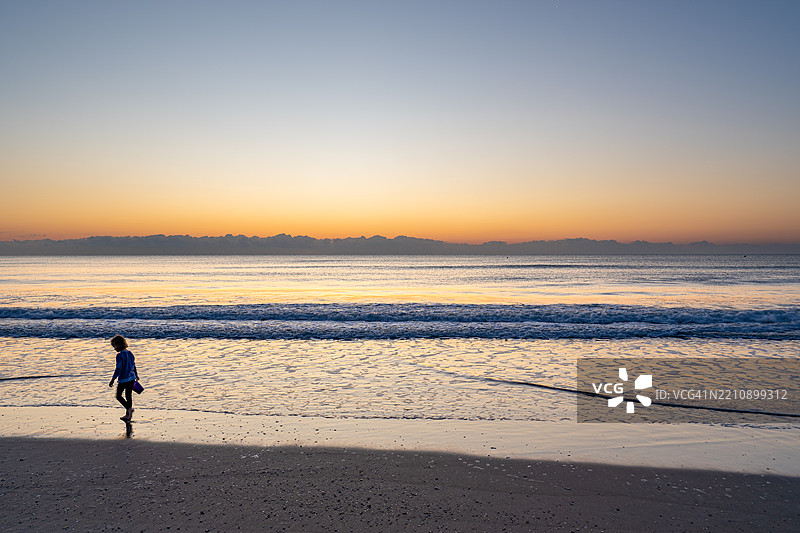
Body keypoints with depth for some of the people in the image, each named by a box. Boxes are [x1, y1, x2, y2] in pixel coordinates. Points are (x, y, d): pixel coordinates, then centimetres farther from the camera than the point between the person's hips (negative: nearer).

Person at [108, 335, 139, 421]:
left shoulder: (119, 355, -15)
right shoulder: (130, 353, 8)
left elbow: (118, 369, -18)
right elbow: (134, 366, 17)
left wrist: (112, 380, -14)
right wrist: (136, 376, 30)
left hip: (123, 379, -7)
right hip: (132, 378, 7)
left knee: (118, 396, 7)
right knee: (129, 396, 13)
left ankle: (129, 408, -13)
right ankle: (128, 415, 18)